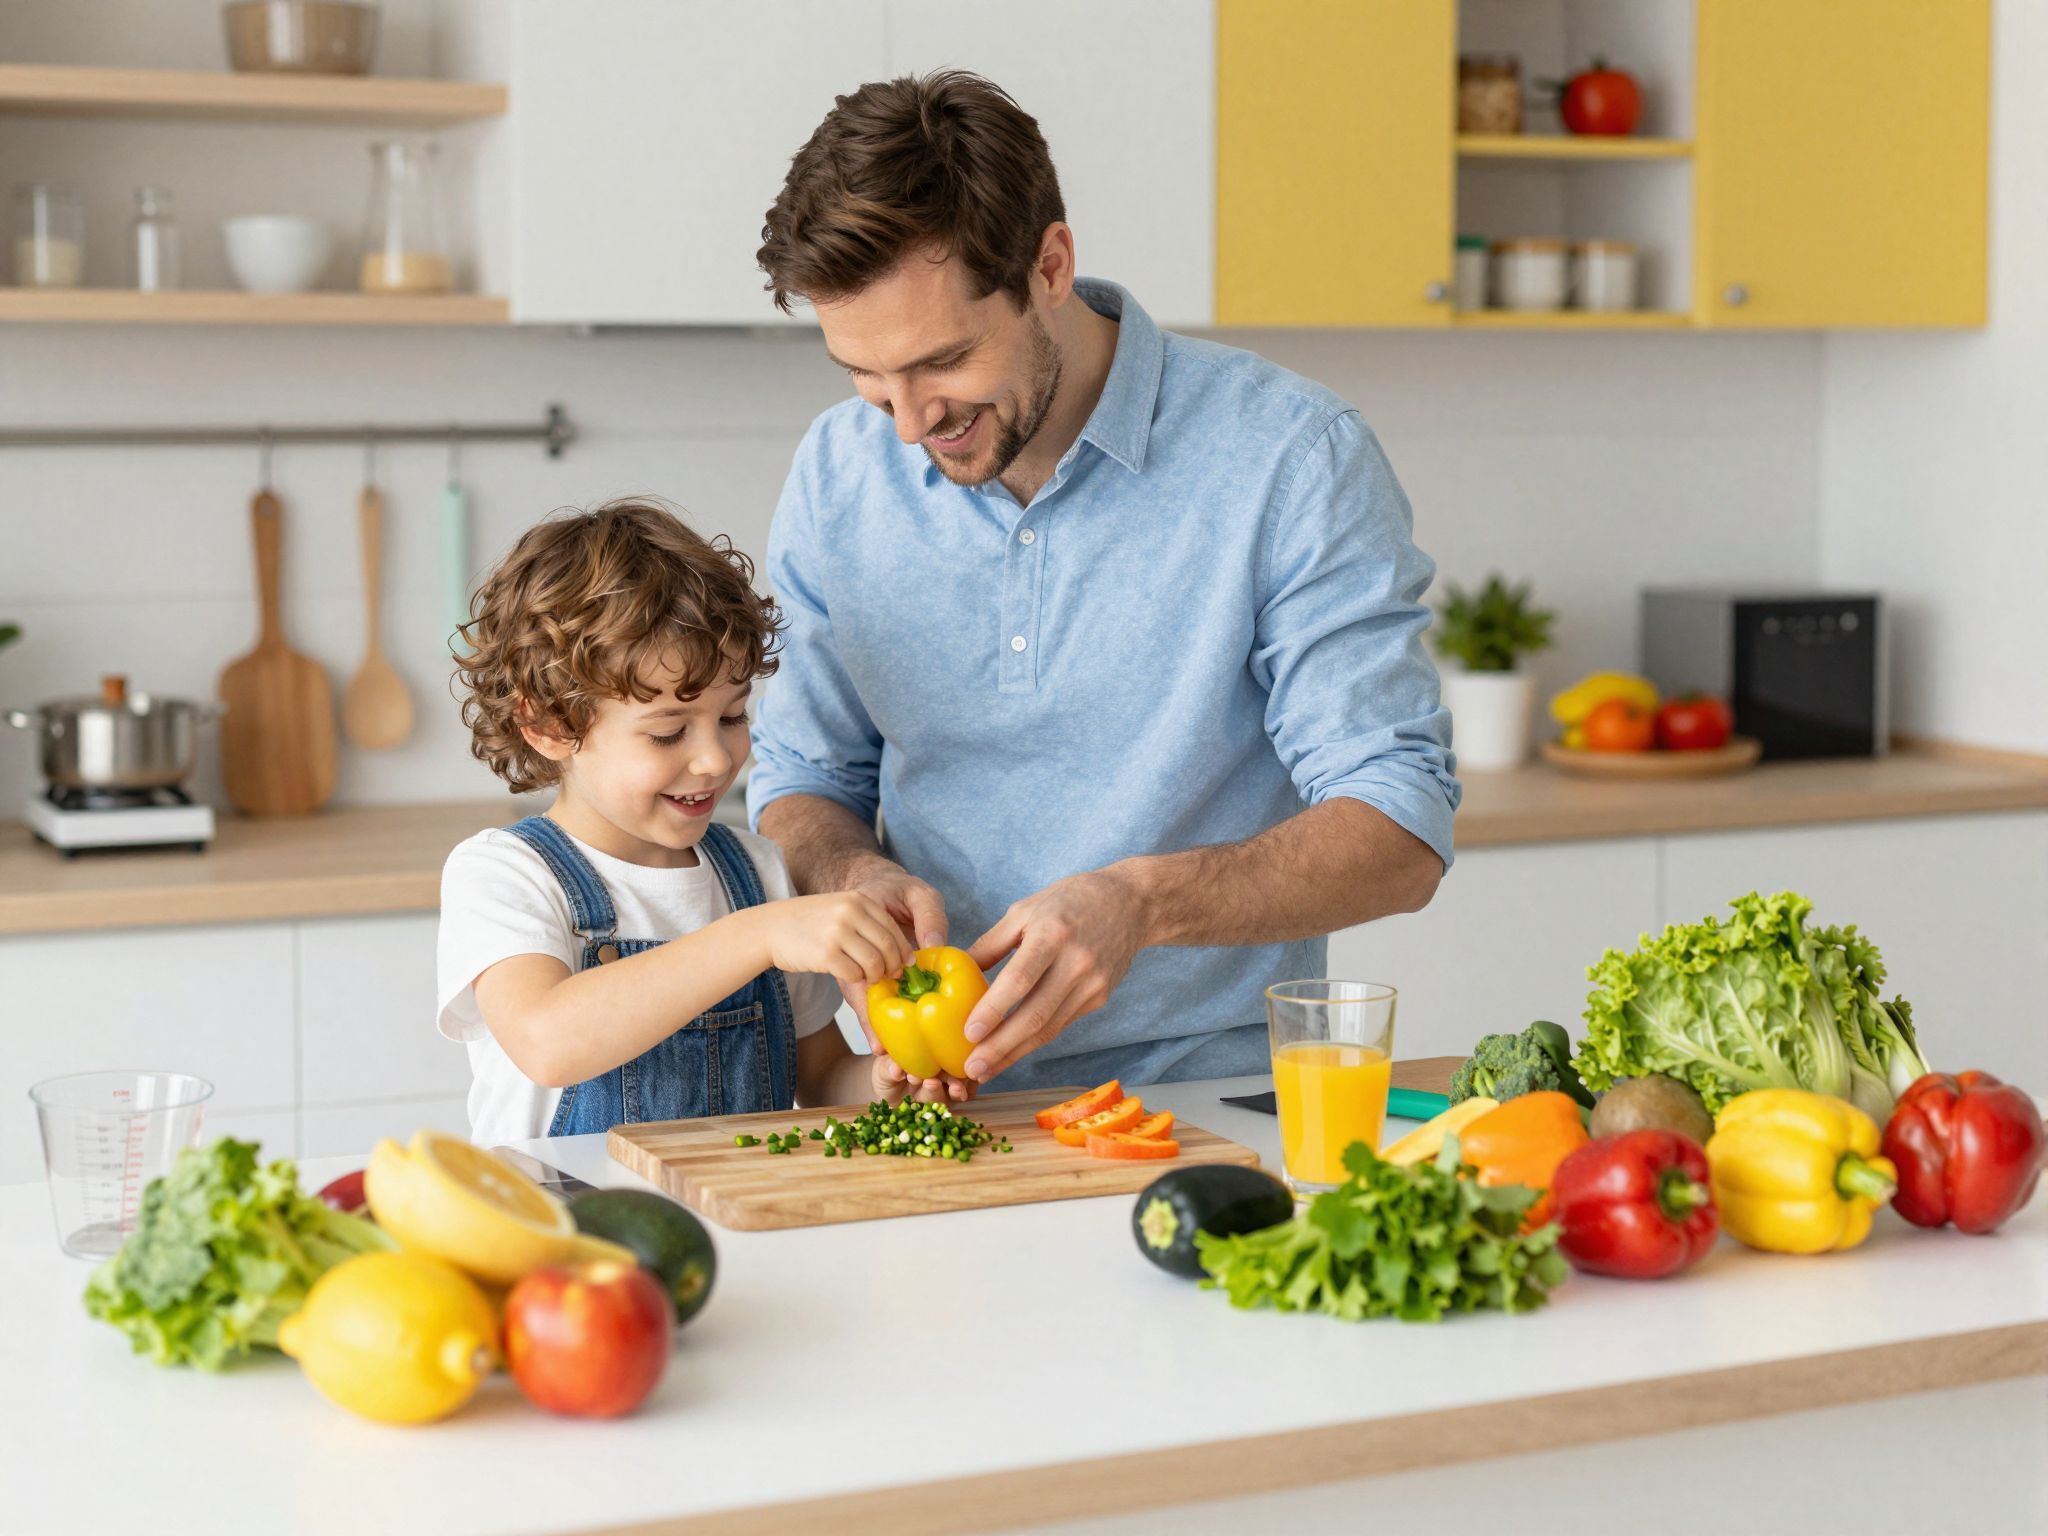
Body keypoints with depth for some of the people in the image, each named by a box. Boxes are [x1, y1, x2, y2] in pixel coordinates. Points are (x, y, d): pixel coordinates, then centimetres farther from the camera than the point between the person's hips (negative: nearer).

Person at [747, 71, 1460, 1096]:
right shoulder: (838, 475, 4)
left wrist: (1141, 902, -27)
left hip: (1215, 1094, -2)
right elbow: (801, 780, 15)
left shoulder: (1293, 459, -10)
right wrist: (855, 876, -8)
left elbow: (1400, 832, -11)